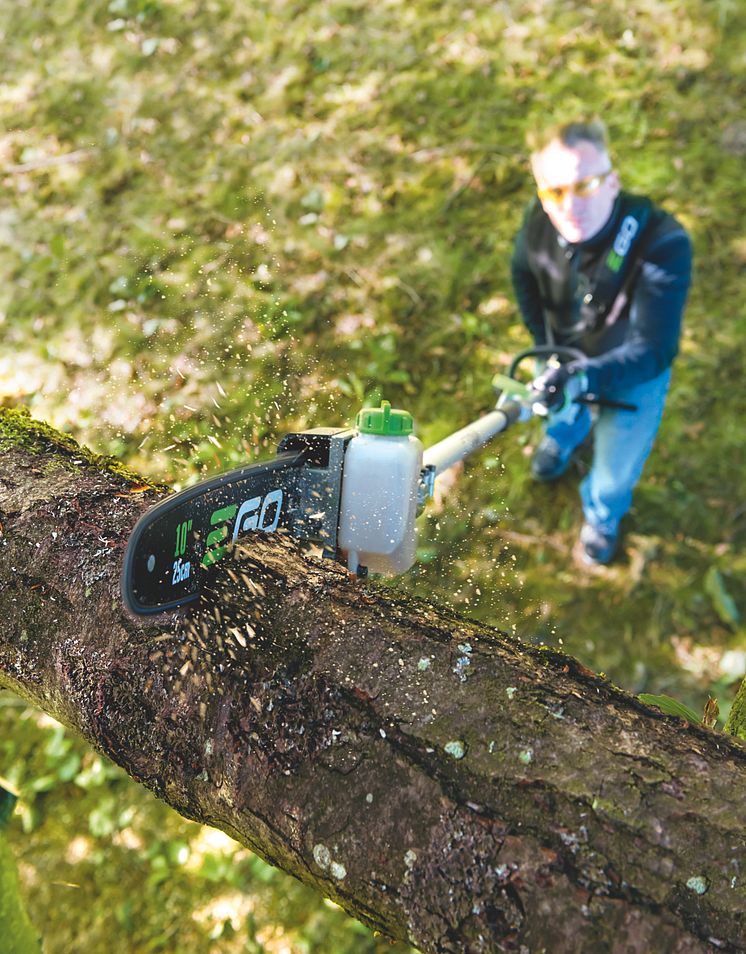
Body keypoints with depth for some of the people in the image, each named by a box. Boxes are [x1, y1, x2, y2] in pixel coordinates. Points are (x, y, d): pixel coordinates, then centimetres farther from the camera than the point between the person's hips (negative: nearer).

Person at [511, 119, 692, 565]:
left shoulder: (663, 244, -40)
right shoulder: (540, 219, -27)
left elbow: (653, 350, -38)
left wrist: (584, 377, -53)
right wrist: (549, 346, -6)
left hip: (632, 375, -3)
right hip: (567, 355, 4)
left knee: (615, 468, 17)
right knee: (563, 412, 35)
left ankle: (603, 516, 54)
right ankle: (563, 439, 74)